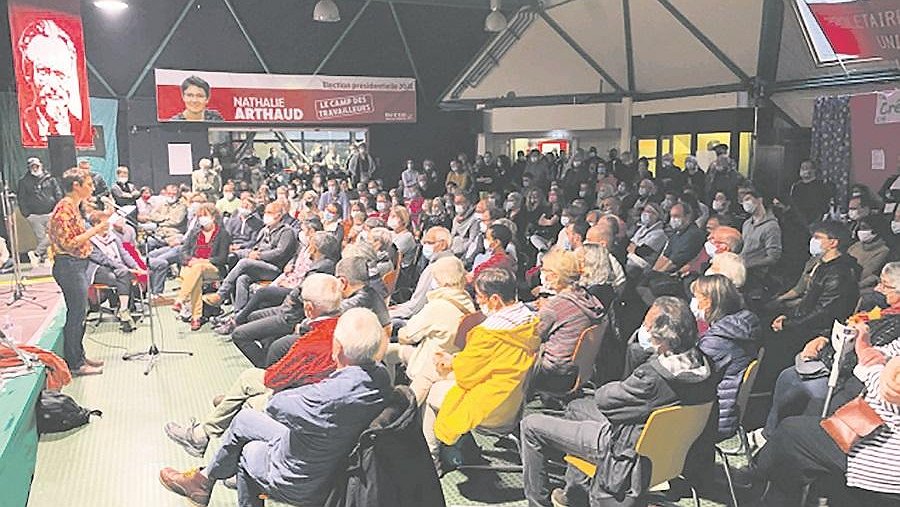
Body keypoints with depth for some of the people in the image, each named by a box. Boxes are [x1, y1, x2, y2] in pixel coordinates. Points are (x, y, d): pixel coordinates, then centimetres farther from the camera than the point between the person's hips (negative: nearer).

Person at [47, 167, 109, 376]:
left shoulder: (73, 206, 14)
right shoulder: (64, 208, -17)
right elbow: (68, 243, -21)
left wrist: (96, 228, 10)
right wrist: (95, 230, -18)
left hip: (78, 265, 10)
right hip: (69, 266, -10)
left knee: (78, 313, 15)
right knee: (76, 314, -4)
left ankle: (78, 356, 25)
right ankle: (75, 364, 5)